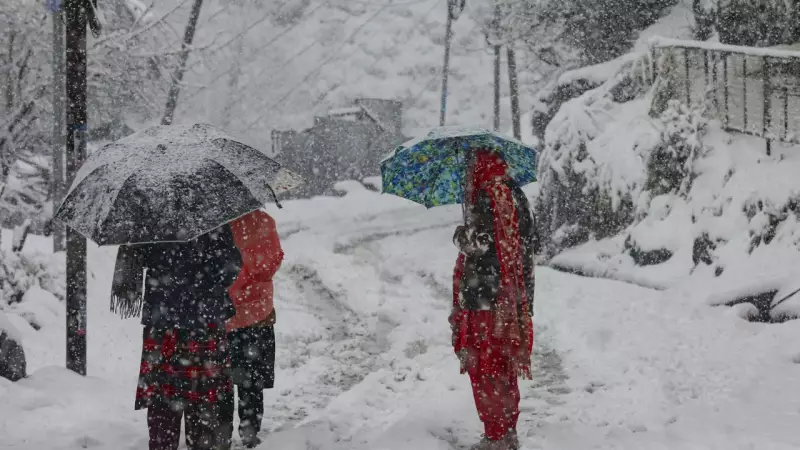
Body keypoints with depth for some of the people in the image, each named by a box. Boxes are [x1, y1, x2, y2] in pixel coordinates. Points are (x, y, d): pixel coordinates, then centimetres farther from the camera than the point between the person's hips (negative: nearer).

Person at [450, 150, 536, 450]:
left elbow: (478, 243, -18)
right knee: (505, 367, 17)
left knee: (485, 368, 2)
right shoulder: (516, 196, 8)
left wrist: (461, 235, 1)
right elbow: (530, 242, 12)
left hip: (485, 297, -8)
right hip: (513, 298, 8)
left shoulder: (486, 198, -15)